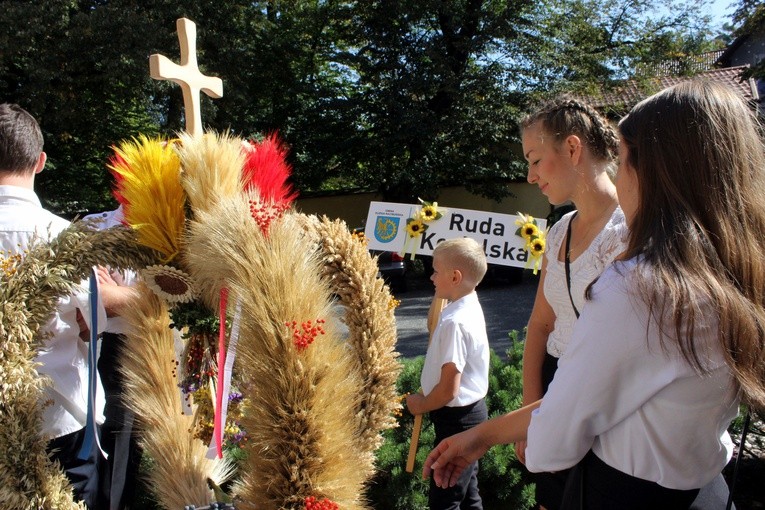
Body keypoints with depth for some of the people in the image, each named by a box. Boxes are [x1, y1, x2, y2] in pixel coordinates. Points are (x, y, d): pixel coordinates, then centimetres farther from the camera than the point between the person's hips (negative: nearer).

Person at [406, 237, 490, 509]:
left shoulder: (455, 321, -27)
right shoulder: (470, 306, 2)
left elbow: (448, 389, -26)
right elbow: (434, 326, 24)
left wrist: (422, 405, -11)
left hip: (457, 418, -10)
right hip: (471, 411, 10)